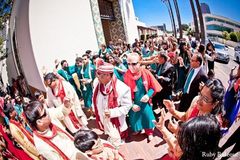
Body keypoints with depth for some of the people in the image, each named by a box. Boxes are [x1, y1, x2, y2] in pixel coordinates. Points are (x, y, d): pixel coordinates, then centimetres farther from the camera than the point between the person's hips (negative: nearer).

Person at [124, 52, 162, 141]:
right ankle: (137, 129, 46)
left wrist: (148, 95, -22)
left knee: (147, 116, 12)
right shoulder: (126, 76, -15)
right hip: (134, 104, 0)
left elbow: (153, 87, -5)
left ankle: (149, 132, 40)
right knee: (135, 118, 13)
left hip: (145, 102, 0)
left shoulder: (146, 73, -15)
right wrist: (132, 105, -13)